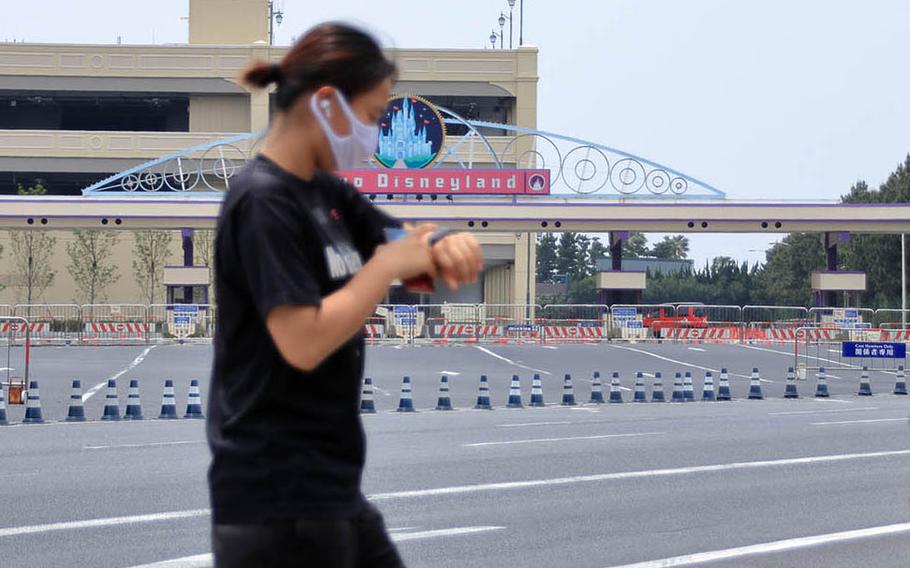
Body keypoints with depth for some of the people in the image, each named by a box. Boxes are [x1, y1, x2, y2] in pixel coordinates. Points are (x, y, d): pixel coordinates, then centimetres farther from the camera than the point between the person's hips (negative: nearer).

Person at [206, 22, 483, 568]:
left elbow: (415, 256, 15)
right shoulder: (263, 202, -17)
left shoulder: (327, 193, 10)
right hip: (277, 498, -9)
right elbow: (304, 343, -25)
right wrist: (390, 264, -15)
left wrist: (451, 250, -8)